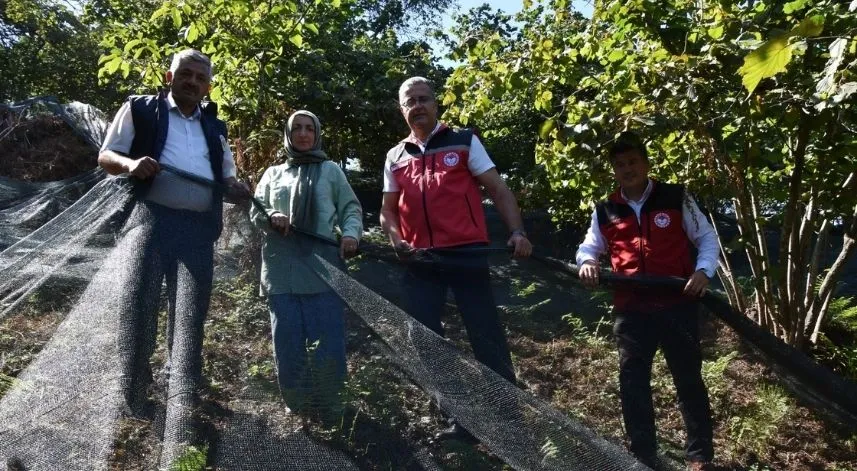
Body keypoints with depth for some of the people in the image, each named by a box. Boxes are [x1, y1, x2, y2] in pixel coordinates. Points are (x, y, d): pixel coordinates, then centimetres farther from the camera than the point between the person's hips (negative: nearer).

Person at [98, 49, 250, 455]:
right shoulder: (140, 109, 13)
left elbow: (227, 178, 26)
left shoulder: (215, 129, 24)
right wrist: (130, 163, -13)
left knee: (190, 316, -5)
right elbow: (106, 156, 9)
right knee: (138, 303, -11)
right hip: (151, 217, -3)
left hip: (198, 227, 3)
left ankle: (181, 415, -8)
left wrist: (238, 189, 2)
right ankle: (133, 402, 5)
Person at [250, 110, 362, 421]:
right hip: (282, 271, 2)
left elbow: (351, 208, 9)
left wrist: (351, 234, -11)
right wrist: (272, 217, -9)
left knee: (329, 340, -6)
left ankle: (326, 407, 10)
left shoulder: (331, 171, 16)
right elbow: (255, 211, 14)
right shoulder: (273, 173, 21)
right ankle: (296, 405, 18)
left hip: (324, 269, -2)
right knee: (288, 342, 2)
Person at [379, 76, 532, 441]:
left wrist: (516, 231, -15)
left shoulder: (464, 141, 5)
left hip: (467, 253, -4)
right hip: (419, 262, 5)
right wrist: (397, 240, -3)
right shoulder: (395, 157, 15)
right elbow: (388, 210, 18)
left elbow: (497, 189, 0)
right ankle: (460, 418, 23)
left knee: (486, 334, -3)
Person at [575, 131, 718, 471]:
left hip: (677, 305, -2)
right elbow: (588, 247, 16)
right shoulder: (604, 211, 7)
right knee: (632, 383, 7)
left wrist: (703, 270, -12)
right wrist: (587, 262, -8)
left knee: (688, 379, 9)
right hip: (631, 311, 3)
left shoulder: (676, 198, 0)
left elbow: (707, 238, 6)